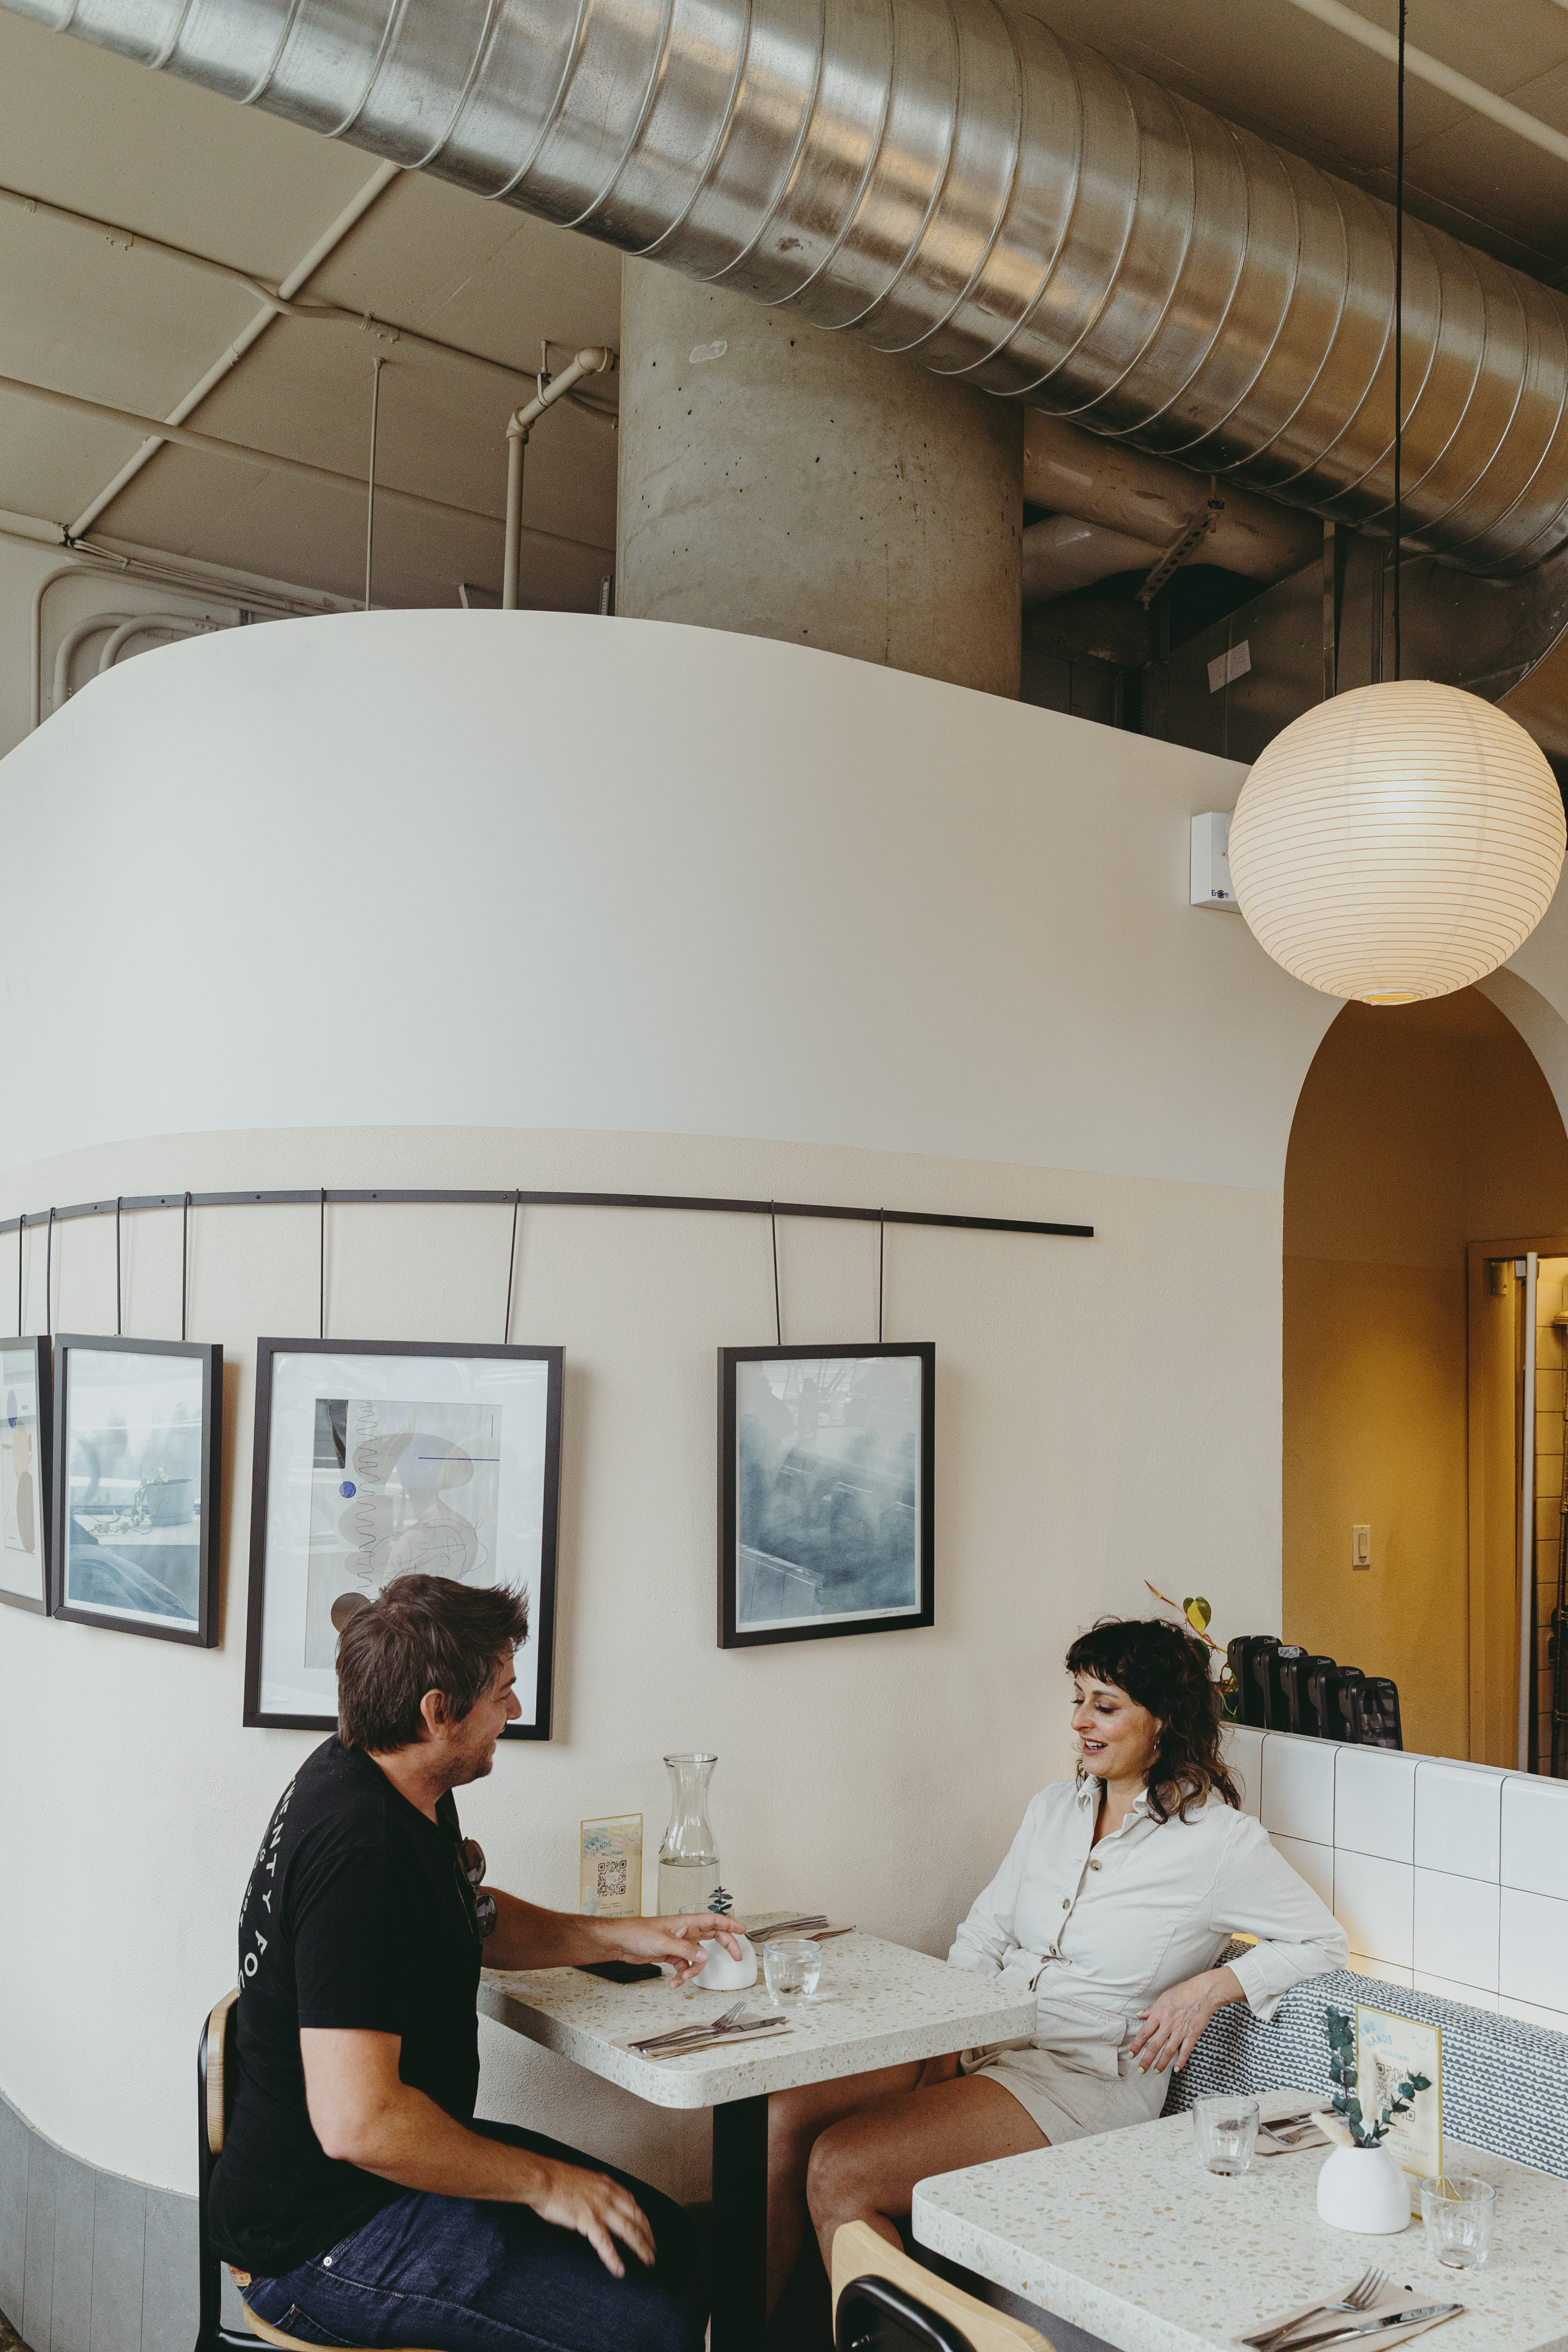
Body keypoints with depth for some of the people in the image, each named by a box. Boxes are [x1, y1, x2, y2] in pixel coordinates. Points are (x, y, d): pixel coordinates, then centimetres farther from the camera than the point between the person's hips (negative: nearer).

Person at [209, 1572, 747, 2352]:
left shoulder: (385, 1782, 5)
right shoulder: (361, 1849, -28)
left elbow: (475, 1920, 24)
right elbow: (356, 2121, -32)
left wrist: (626, 1937, 12)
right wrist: (543, 2183, -20)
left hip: (399, 2155, 10)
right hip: (323, 2238, -10)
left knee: (662, 2236, 11)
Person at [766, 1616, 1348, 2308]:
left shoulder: (1217, 1838, -6)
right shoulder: (1055, 1808, 13)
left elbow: (1324, 1941, 0)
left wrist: (1211, 1986, -13)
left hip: (1087, 2076, -6)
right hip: (980, 2042, 6)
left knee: (839, 2173, -24)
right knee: (784, 2114, -18)